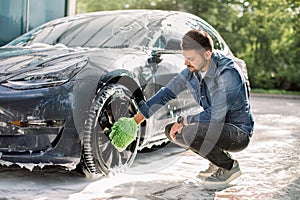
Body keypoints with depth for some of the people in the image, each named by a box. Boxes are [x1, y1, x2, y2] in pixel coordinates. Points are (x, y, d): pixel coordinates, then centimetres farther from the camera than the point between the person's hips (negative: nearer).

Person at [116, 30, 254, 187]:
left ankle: (229, 167, -6)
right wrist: (135, 120, 2)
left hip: (239, 133, -8)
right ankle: (218, 159, 9)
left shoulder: (228, 74, -27)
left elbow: (216, 115, -30)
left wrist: (183, 121, -17)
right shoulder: (192, 70, -3)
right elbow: (167, 93, 4)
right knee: (171, 130, 0)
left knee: (191, 132, -30)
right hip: (216, 125, 8)